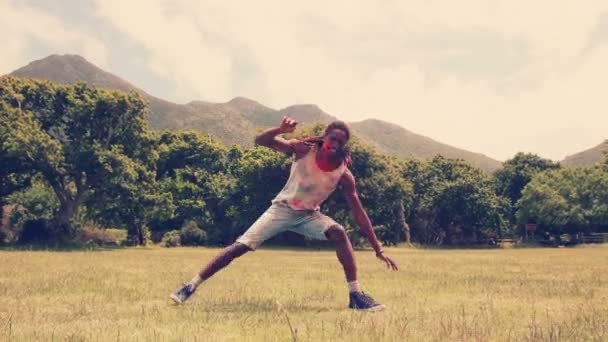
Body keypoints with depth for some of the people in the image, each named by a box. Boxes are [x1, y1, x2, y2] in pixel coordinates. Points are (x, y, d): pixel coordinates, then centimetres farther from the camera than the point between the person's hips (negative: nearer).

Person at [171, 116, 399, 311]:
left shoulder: (343, 174, -17)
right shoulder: (304, 150, -19)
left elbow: (359, 212, -13)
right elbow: (260, 141, -22)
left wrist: (378, 250, -15)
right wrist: (280, 130, -44)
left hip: (309, 215, 1)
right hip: (283, 209, -1)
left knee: (339, 233, -28)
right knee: (239, 247, -11)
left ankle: (355, 295, -20)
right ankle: (191, 286, 0)